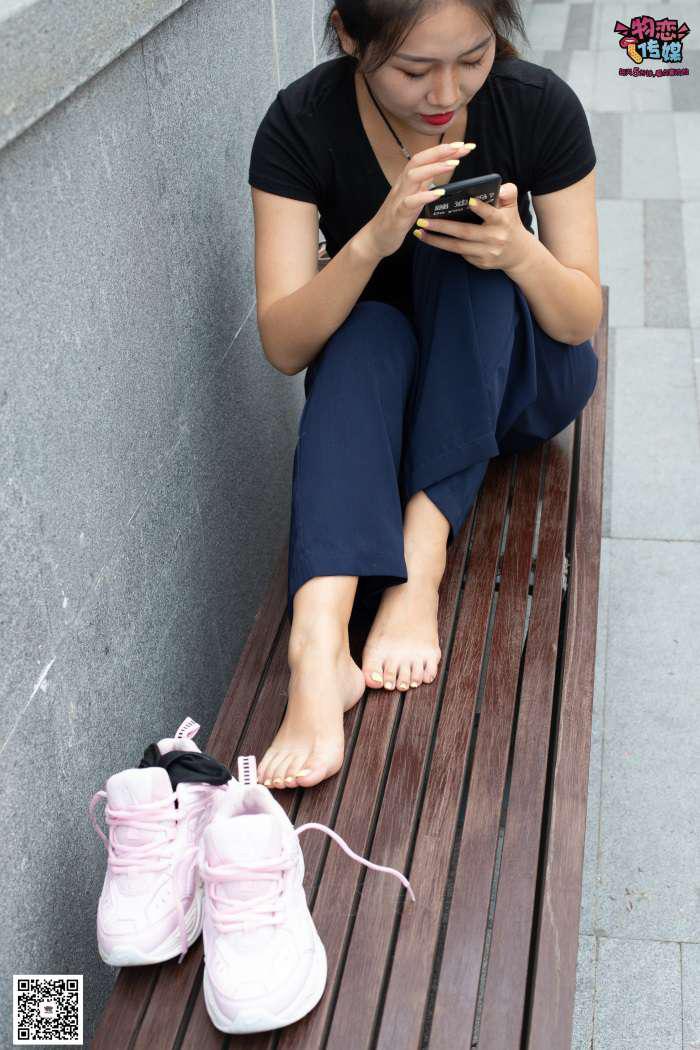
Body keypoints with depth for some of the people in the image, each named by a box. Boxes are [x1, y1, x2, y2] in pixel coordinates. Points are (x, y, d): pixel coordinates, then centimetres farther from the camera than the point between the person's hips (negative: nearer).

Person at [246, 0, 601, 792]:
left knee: (467, 253, -29)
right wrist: (374, 240, -39)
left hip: (518, 381, 1)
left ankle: (418, 566, -37)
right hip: (376, 376, 0)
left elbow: (582, 322, -12)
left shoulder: (539, 107, -17)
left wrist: (521, 254, -34)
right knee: (365, 334, -34)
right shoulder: (302, 125, -18)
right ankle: (318, 649, -50)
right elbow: (284, 346, -22)